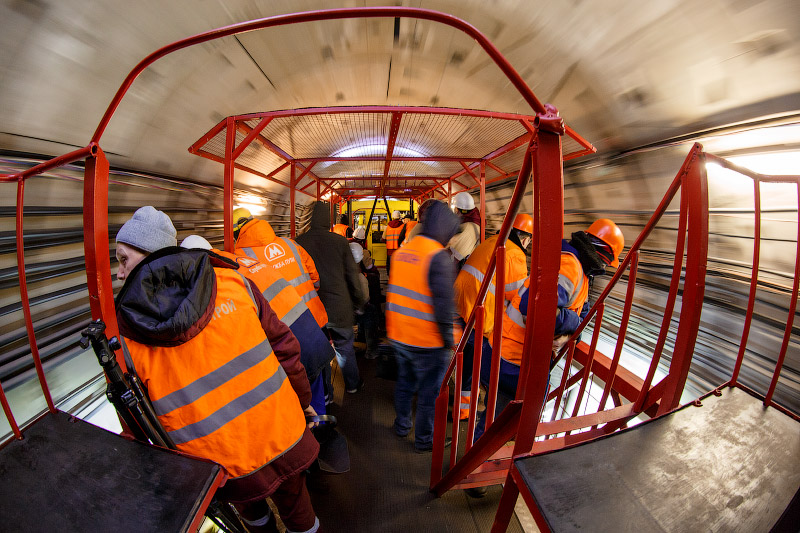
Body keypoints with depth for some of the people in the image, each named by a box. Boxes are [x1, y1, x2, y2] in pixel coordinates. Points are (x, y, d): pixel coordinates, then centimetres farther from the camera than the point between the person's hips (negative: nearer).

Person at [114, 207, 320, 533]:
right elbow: (283, 347, -8)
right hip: (282, 438, 0)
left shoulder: (131, 337, -12)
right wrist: (303, 400, 7)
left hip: (224, 468, 1)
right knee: (294, 506, 28)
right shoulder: (232, 281, -14)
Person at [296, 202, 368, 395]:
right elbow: (352, 275, -4)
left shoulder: (299, 242, -8)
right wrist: (359, 301, 10)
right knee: (345, 348, 19)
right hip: (339, 308, 0)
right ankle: (353, 384, 38)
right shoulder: (340, 241, -10)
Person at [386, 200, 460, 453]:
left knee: (404, 383, 25)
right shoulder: (438, 257, -21)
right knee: (429, 394, 14)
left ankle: (401, 425, 45)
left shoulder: (401, 251, 2)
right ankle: (424, 440, 33)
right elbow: (444, 304, -22)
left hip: (398, 337, 7)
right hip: (428, 343, -7)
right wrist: (448, 340, -9)